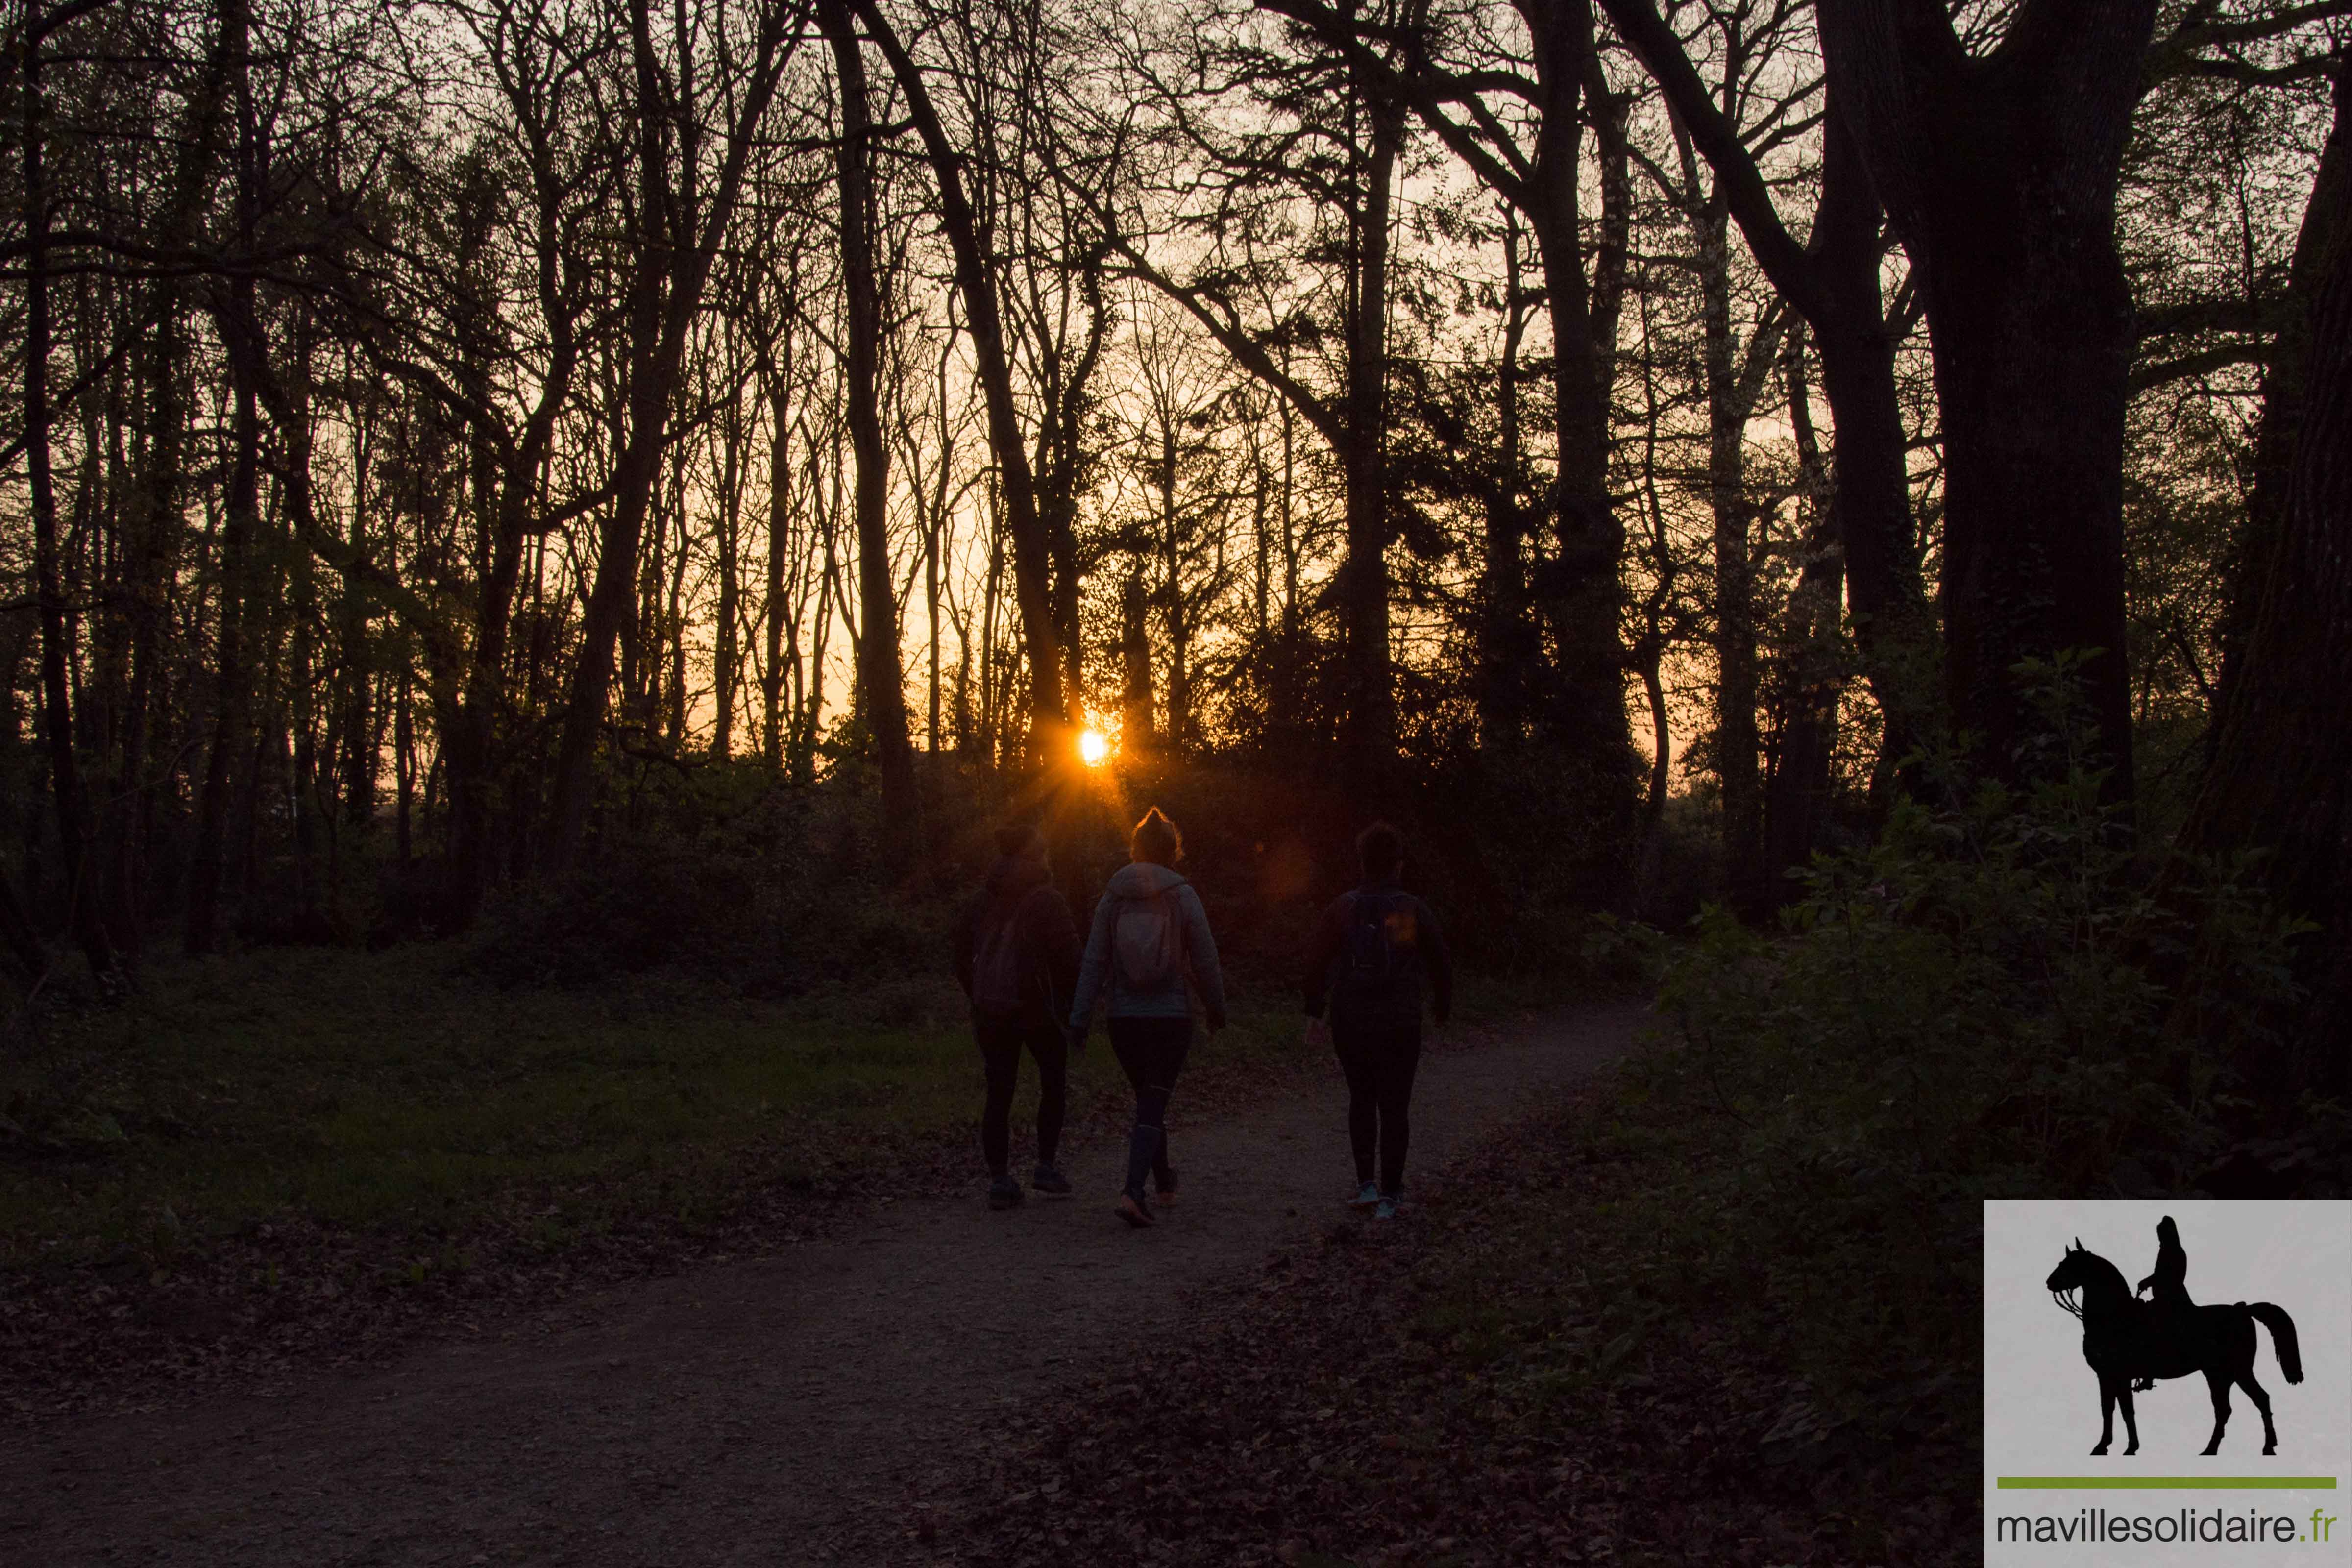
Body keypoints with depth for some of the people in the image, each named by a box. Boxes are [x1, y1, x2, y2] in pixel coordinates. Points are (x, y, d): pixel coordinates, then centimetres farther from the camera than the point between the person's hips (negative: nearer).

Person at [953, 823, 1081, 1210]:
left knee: (998, 1093, 6)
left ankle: (999, 1179, 3)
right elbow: (1067, 956, -12)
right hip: (1036, 1004, -5)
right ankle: (1046, 1166, 9)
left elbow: (962, 949, 11)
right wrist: (1078, 994, 4)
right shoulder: (1046, 900, -8)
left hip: (989, 1008, 5)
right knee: (1055, 1083, 14)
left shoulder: (986, 899, 9)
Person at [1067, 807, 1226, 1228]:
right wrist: (1216, 1009, 12)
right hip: (1171, 1016, -3)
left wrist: (1079, 1019, 2)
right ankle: (1133, 1191, -18)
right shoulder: (1183, 895, -6)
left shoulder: (1113, 897, 1)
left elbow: (1094, 962, -1)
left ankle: (1164, 1181, 36)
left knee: (1149, 1099, 20)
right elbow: (1206, 961, -3)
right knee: (1153, 1105, -2)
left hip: (1124, 1019, 3)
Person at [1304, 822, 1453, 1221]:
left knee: (1362, 1098, 20)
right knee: (1395, 1107, 8)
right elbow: (1441, 964, -1)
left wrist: (1314, 1015, 2)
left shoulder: (1342, 908, -2)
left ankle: (1365, 1185, 14)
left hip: (1349, 1022, 2)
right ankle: (1389, 1197, 6)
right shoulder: (1414, 911, -6)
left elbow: (1317, 963, -4)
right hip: (1399, 1023, -2)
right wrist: (1442, 1008, 16)